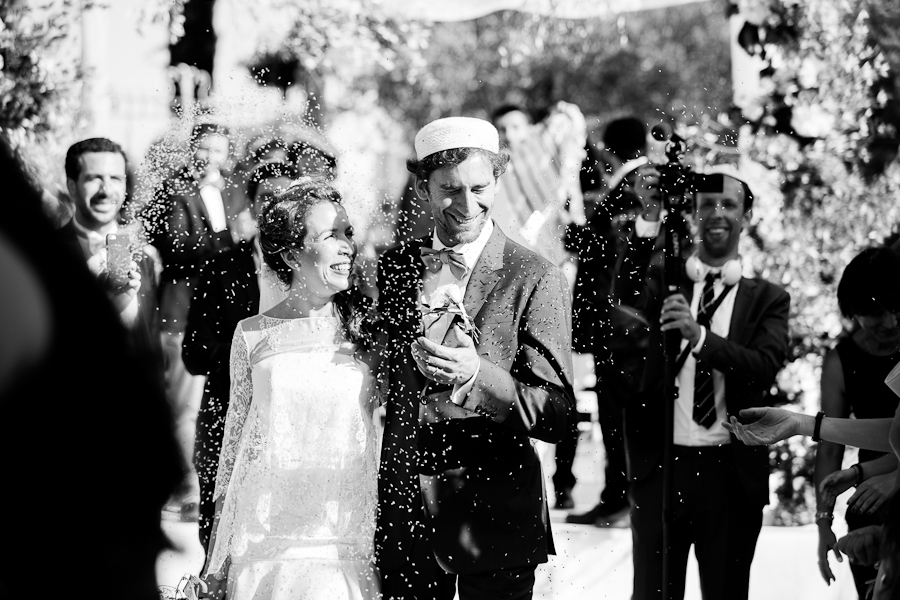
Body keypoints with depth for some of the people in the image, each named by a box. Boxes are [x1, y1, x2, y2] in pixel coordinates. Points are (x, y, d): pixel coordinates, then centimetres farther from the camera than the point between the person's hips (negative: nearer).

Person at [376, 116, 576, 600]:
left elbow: (558, 416, -11)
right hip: (401, 521, 4)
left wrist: (477, 376, -26)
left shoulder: (535, 279, -7)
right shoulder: (392, 268, 7)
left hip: (494, 524, -3)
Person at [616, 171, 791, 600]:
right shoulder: (662, 283, 7)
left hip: (731, 473, 0)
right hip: (660, 467, 0)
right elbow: (628, 292, -15)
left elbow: (765, 368, -11)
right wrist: (650, 218, -28)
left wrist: (700, 336, -27)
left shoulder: (767, 299, 5)